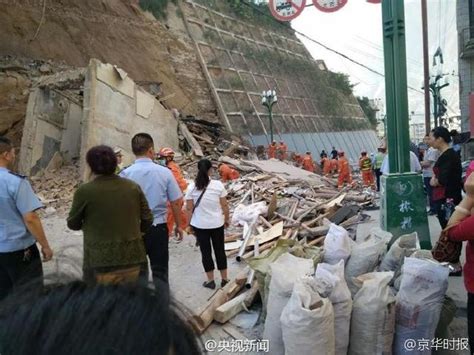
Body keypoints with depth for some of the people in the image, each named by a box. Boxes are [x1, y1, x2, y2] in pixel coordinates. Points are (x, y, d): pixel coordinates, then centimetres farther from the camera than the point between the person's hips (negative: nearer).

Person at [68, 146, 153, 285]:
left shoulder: (84, 191, -10)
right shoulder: (133, 187, -1)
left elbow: (73, 224, 2)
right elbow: (147, 220, 4)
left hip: (100, 261, -3)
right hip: (132, 258, 3)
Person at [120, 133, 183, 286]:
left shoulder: (125, 174, -9)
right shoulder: (164, 172, -8)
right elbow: (175, 202, -3)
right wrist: (178, 225, 10)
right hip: (158, 228, 0)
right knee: (160, 271, 12)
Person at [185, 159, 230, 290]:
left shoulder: (192, 187, -9)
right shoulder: (218, 185, -10)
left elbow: (189, 209, -5)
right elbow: (224, 205, -4)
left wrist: (190, 224, 7)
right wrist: (227, 219, 10)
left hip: (199, 225, 0)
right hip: (217, 224, 0)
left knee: (206, 252, 11)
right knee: (220, 250, 13)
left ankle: (210, 281, 21)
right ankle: (224, 279, 23)